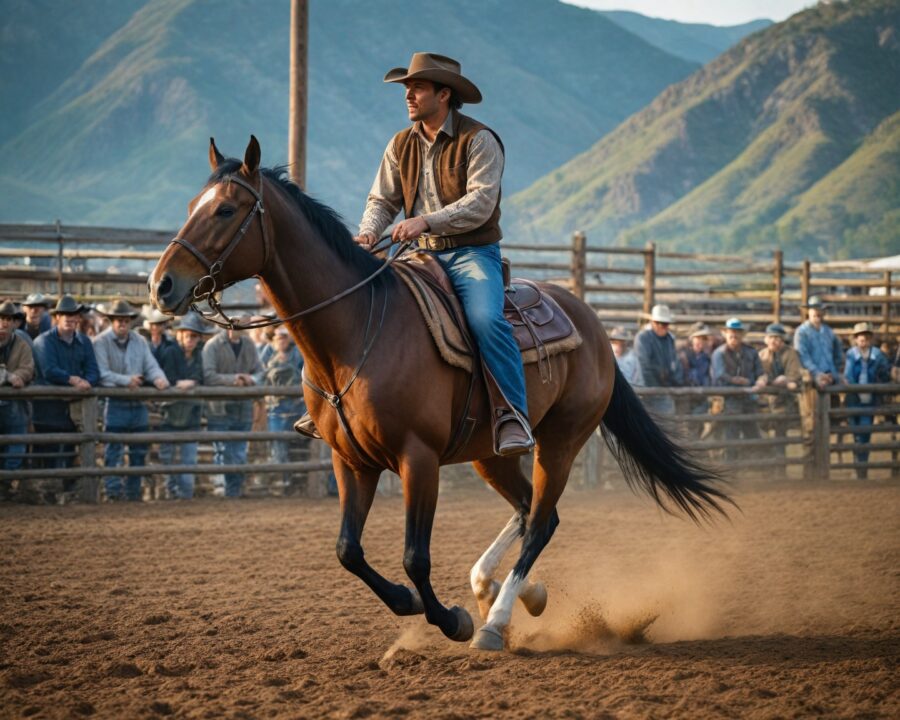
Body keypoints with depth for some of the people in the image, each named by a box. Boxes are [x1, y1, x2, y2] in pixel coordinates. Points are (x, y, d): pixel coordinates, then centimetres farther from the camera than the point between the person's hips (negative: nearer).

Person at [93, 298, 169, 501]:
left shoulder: (140, 342, 12)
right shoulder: (101, 342, -5)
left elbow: (151, 366, 6)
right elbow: (102, 374, -13)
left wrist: (159, 378, -16)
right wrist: (125, 380, -24)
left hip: (138, 404, 6)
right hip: (115, 403, -6)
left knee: (139, 452, 11)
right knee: (114, 451, -7)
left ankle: (133, 493, 20)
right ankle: (113, 490, -6)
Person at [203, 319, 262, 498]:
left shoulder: (249, 345, 10)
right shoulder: (213, 346, -7)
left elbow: (259, 372, 11)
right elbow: (207, 376, -17)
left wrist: (252, 379, -12)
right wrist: (232, 379, -28)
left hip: (243, 410, 5)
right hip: (219, 411, -5)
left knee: (240, 457, 7)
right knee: (223, 456, -6)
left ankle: (234, 494, 16)